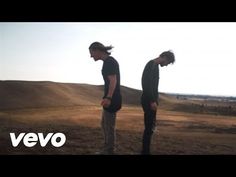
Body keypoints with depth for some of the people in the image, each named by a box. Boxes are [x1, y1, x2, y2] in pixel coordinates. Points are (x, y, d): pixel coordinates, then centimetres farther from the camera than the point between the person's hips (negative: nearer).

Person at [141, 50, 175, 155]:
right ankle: (145, 152, 1)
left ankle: (146, 151, 19)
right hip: (149, 101, -10)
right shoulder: (152, 65, -12)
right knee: (149, 127, -7)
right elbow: (148, 84, -21)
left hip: (150, 100, 10)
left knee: (150, 126, 12)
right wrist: (152, 101, -22)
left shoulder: (154, 65, 18)